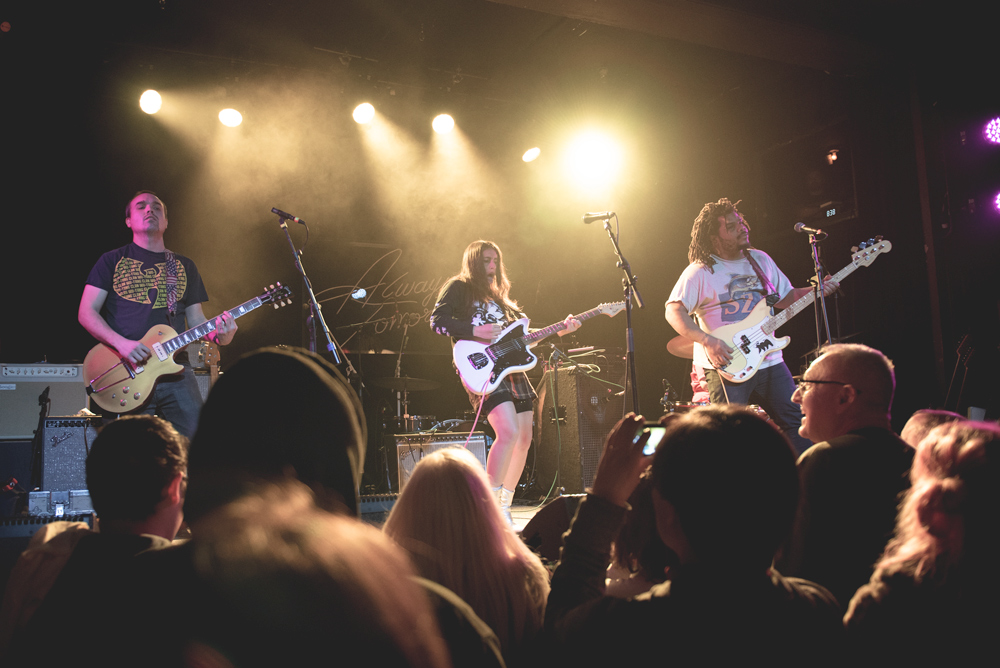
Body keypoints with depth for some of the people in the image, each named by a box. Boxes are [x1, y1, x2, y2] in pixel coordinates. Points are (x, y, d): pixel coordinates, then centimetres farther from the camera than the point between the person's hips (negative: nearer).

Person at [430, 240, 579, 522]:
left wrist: (559, 330, 13)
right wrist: (475, 331, -18)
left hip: (512, 368, 8)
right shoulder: (458, 287, 5)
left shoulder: (500, 296, 25)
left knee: (524, 439, 5)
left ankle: (503, 507, 15)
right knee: (509, 432, -24)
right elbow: (437, 319, -8)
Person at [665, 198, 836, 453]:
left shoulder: (761, 260, 13)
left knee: (797, 422, 6)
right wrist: (707, 341, -24)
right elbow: (674, 311, -13)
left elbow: (786, 297, 20)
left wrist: (816, 291, 2)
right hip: (727, 366, -6)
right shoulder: (700, 271, -7)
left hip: (769, 361, 6)